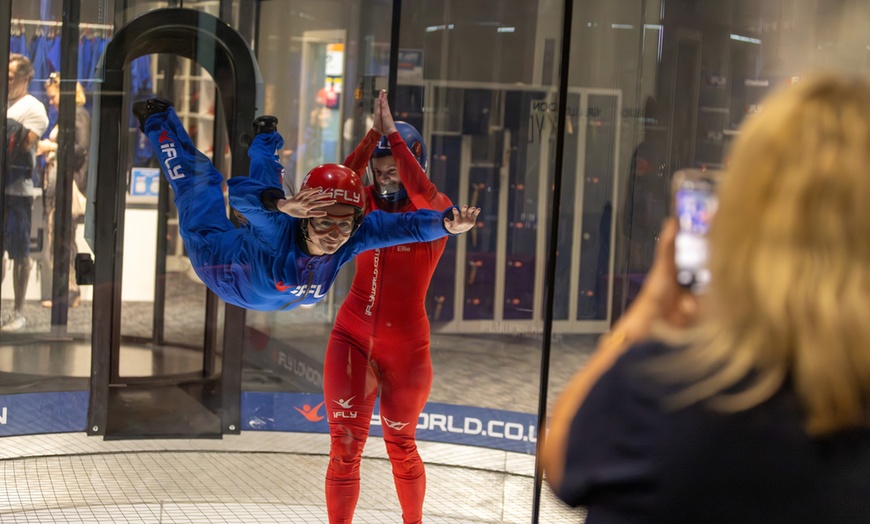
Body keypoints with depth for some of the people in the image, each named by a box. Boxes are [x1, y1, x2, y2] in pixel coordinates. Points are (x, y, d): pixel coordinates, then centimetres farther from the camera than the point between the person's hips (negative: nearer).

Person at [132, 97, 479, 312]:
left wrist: (447, 223, -67)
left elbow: (408, 225, -47)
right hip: (215, 256, -3)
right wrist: (282, 205, -84)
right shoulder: (279, 228, -50)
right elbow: (240, 193, -66)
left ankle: (263, 140, 64)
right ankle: (158, 121, 47)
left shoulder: (354, 236, -39)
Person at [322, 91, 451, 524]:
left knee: (400, 445, 14)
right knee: (345, 445, -6)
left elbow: (423, 194, -30)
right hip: (352, 338, 2)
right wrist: (372, 133, -24)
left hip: (406, 345, -2)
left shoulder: (434, 211, -6)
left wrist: (392, 133, -28)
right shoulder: (366, 204, 3)